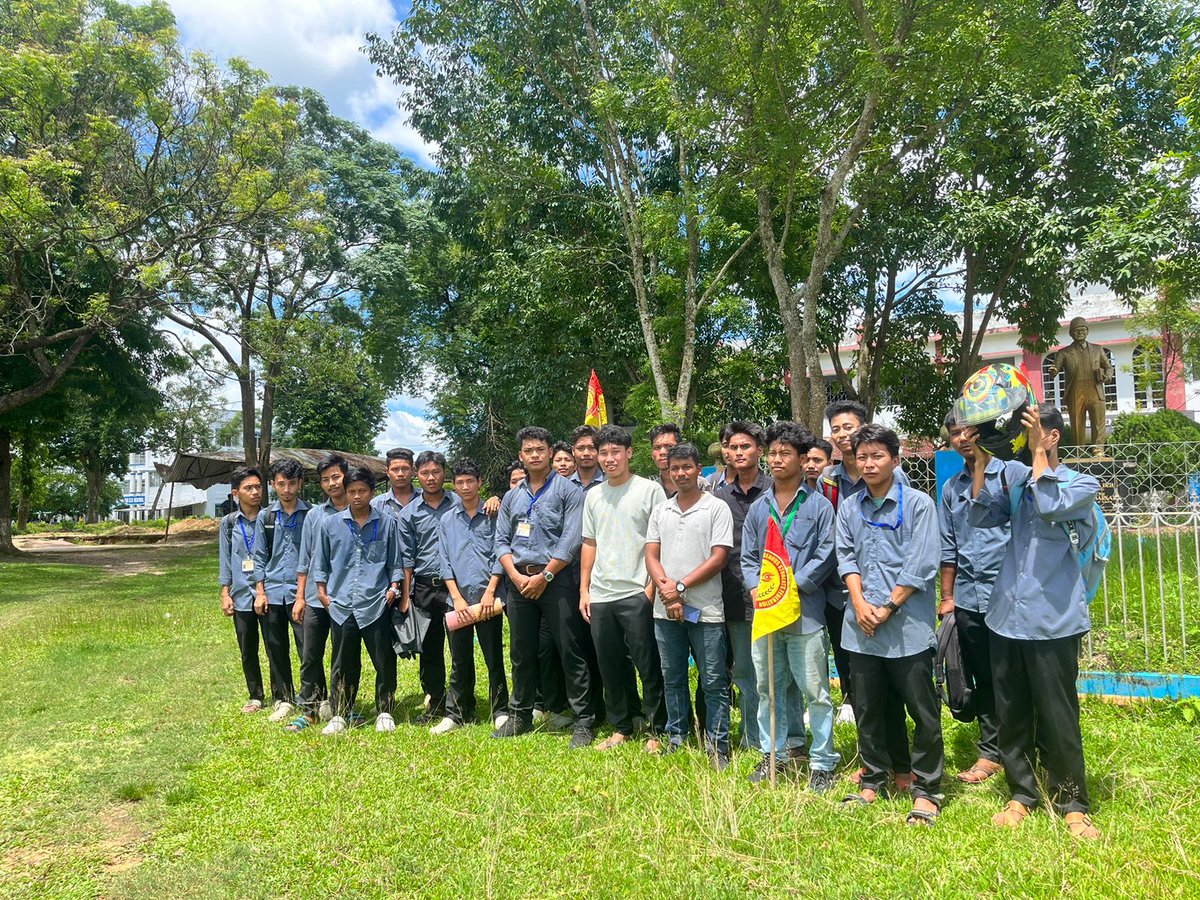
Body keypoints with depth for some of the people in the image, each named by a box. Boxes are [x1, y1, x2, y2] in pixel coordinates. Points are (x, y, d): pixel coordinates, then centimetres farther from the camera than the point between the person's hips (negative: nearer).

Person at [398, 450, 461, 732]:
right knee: (429, 650, 10)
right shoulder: (408, 513, 7)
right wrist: (406, 596, 4)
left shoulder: (460, 504, 3)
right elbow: (407, 558, 7)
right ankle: (435, 706, 25)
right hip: (424, 588, 3)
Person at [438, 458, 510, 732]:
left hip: (487, 597, -2)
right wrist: (457, 598, -3)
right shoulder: (446, 521, 11)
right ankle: (458, 714, 21)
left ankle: (500, 712, 15)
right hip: (458, 599, 3)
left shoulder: (493, 515, 3)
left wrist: (490, 592, -10)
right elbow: (445, 563, 7)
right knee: (460, 660, 10)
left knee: (494, 658, 3)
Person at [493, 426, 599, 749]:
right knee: (521, 653, 13)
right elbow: (501, 541, 11)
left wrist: (545, 576, -13)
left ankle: (584, 721, 3)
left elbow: (572, 539, -10)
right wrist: (516, 575, -5)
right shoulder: (512, 496, 15)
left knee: (570, 651, -4)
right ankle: (520, 716, 26)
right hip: (519, 581, 5)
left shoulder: (568, 490, -1)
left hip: (556, 578, -5)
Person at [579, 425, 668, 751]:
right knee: (610, 667, 13)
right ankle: (621, 727, 27)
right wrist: (584, 590, 11)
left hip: (637, 593, -5)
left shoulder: (650, 490, -3)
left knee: (648, 666, 0)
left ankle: (658, 730, 14)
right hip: (600, 596, 5)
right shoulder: (594, 496, 12)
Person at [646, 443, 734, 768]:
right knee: (672, 679, 15)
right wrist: (665, 588, -9)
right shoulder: (660, 511, 11)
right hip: (666, 610, 5)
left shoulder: (717, 508, -3)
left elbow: (718, 558, -9)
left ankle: (717, 745, 14)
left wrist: (680, 586, -12)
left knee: (713, 681, 3)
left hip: (705, 610, -4)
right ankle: (676, 738, 28)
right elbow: (651, 555, 7)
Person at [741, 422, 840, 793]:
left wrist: (792, 585, -15)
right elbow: (748, 557, 10)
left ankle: (823, 763, 16)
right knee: (767, 688, 15)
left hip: (805, 613, -5)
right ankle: (772, 755, 30)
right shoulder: (759, 508, 11)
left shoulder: (819, 506, -3)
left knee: (815, 691, 2)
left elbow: (825, 557, -8)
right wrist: (756, 588, -7)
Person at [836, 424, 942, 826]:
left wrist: (887, 609, -12)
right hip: (861, 626, 5)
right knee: (867, 709, 15)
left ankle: (926, 791, 18)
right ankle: (872, 781, 30)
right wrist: (859, 602, -8)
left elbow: (921, 566, -10)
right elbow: (846, 557, 7)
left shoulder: (918, 504, -6)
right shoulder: (849, 507, 8)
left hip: (907, 624, -4)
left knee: (924, 713, 3)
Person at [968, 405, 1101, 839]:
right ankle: (1022, 794, 27)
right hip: (1006, 615, 4)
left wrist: (1038, 451, -16)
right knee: (1011, 715, 12)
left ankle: (1072, 803, 22)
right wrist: (980, 461, -9)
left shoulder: (1081, 484, -1)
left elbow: (1051, 507, -22)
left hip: (1052, 619, -4)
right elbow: (980, 517, -5)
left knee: (1057, 717, 4)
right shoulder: (1013, 478, 9)